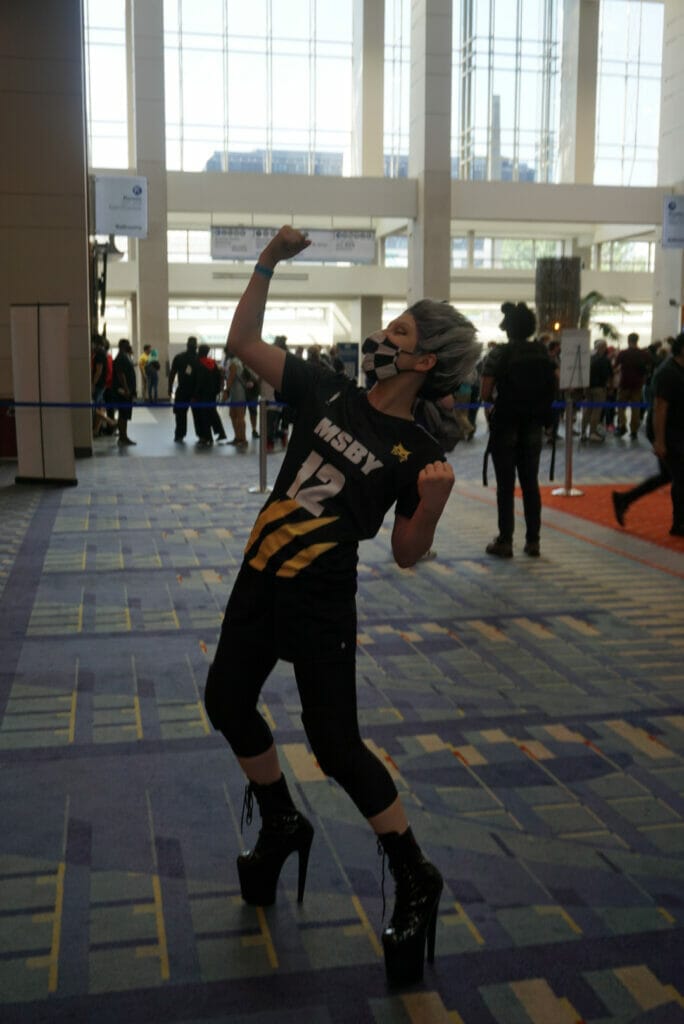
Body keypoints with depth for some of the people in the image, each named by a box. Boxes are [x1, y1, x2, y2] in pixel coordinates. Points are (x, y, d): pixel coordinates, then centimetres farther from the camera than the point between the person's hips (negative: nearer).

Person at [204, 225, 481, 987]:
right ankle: (282, 827, 39)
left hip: (320, 603, -6)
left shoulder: (417, 453, -11)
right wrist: (268, 264, -4)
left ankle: (416, 882, 13)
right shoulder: (328, 393, 1)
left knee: (334, 743, -6)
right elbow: (241, 343, 3)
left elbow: (406, 556, -9)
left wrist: (433, 502, -27)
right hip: (259, 580, 7)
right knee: (227, 702, 17)